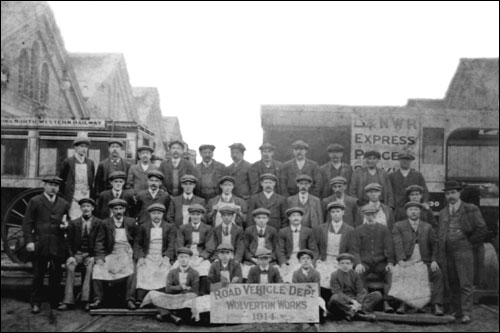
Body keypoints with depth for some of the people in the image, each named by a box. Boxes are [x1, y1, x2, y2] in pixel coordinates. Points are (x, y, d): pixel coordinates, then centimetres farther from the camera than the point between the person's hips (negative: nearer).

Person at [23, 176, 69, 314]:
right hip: (40, 245, -3)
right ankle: (36, 303, 13)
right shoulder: (35, 201, 4)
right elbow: (27, 223, 0)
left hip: (58, 246, 3)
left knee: (56, 276, 6)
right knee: (38, 275, 3)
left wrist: (65, 225, -3)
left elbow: (66, 221, 22)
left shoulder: (63, 203, 14)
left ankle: (55, 302, 17)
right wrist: (29, 241, -9)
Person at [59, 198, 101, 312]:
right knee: (69, 266, -29)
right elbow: (68, 242, 8)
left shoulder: (99, 223, 3)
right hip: (76, 254, 2)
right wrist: (71, 256, -8)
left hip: (90, 255, -2)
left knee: (90, 267, -33)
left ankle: (86, 300, -33)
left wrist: (93, 256, -12)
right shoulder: (73, 223, 9)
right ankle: (68, 301, -29)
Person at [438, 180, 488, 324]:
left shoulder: (471, 209, 0)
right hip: (447, 252, 5)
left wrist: (469, 242, 0)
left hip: (463, 251, -5)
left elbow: (482, 230, -2)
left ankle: (466, 314, 0)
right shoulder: (443, 213, 16)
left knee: (465, 284, -5)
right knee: (453, 284, 8)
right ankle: (457, 312, 16)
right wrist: (442, 250, 10)